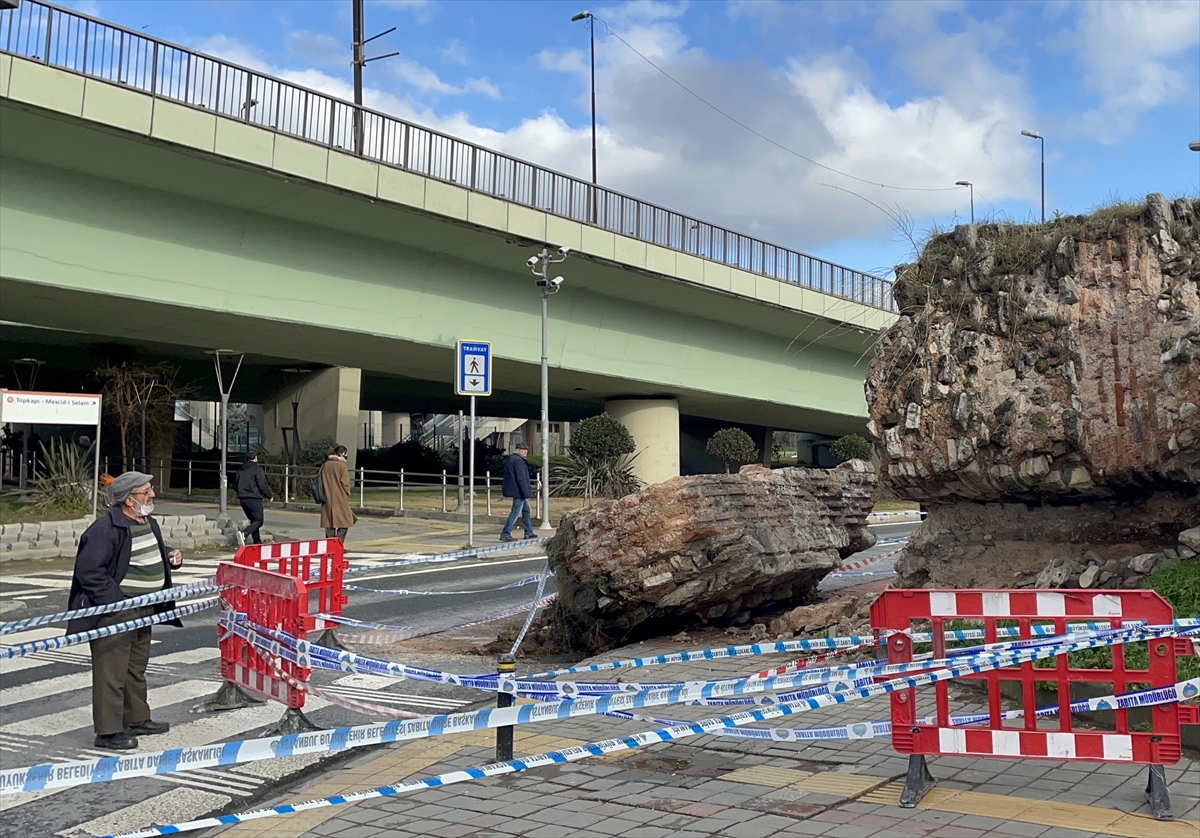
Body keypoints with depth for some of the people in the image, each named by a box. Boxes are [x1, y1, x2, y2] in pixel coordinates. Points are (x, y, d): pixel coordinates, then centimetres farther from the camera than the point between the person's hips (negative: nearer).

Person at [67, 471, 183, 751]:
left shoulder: (148, 523, 11)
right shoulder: (106, 529, -20)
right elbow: (88, 571, -23)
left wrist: (170, 555, 7)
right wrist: (116, 602, -24)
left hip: (143, 610, 10)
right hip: (115, 611, -10)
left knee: (137, 668, 20)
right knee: (111, 672, -5)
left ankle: (137, 719, 33)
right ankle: (108, 732, 2)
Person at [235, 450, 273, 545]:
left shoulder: (240, 470, 13)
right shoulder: (257, 469, -10)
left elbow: (236, 484, 20)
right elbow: (262, 486, -13)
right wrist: (269, 496, 2)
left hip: (243, 499, 8)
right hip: (254, 499, -8)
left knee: (253, 520, 18)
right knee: (258, 521, -5)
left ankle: (257, 541, 17)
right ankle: (244, 533, -28)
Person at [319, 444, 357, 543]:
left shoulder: (325, 465, 7)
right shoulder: (341, 465, -10)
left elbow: (321, 481, 12)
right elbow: (345, 483, -12)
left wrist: (324, 496, 18)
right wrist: (347, 496, 0)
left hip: (327, 500, 6)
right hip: (340, 500, -6)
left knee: (329, 524, 10)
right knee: (344, 523, 2)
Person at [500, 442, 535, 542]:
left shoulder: (511, 459, 15)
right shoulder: (518, 460, -18)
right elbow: (521, 478, -23)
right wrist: (527, 493, -22)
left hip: (516, 490, 11)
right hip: (519, 491, -11)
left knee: (526, 510, 19)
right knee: (515, 512, -8)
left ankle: (529, 533, 25)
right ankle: (505, 534, -8)